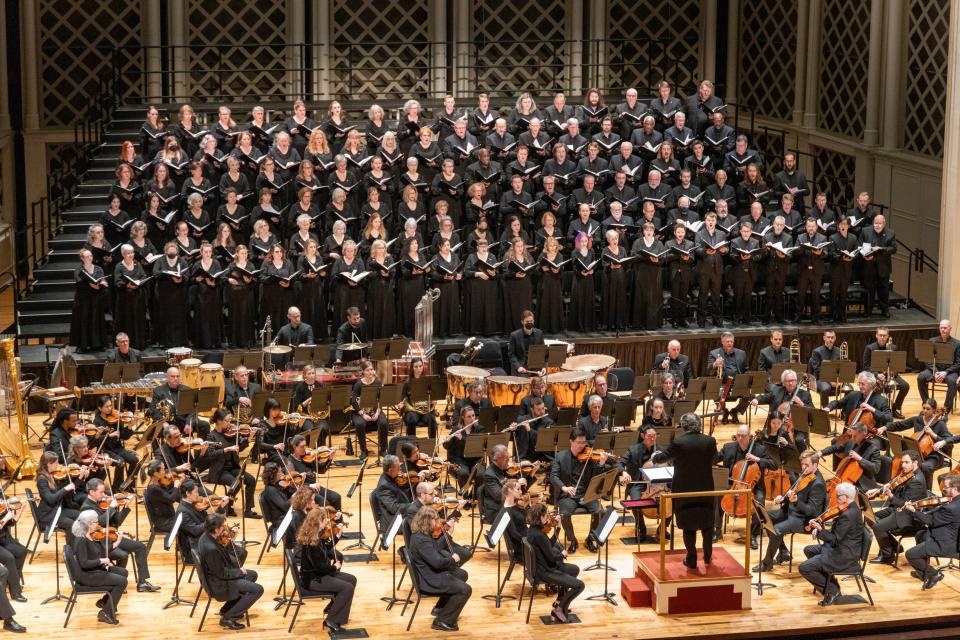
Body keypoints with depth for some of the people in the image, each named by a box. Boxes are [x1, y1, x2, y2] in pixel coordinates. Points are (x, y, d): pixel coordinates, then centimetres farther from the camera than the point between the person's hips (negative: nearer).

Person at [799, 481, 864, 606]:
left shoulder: (848, 515, -26)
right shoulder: (851, 509, 6)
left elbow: (835, 539, -24)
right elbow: (836, 533, 13)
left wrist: (820, 529, -30)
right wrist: (820, 524, 1)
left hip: (844, 556, -11)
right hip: (839, 548, 11)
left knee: (804, 568, -14)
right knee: (808, 550, 25)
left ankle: (832, 590, -3)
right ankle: (828, 581, 22)